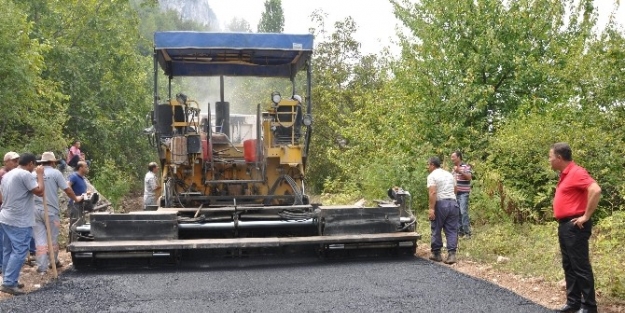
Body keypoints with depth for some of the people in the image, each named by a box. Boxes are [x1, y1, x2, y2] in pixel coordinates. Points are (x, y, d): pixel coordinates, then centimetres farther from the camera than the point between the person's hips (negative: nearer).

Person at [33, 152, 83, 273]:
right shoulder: (55, 173, -6)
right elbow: (67, 190, -4)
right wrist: (76, 198, 14)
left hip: (36, 210, 3)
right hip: (51, 211, -3)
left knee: (40, 239, 5)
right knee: (53, 238, 12)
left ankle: (41, 266, 4)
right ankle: (54, 262, 24)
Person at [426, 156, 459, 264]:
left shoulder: (432, 176, -5)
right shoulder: (449, 174, 18)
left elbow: (432, 193, -16)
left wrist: (431, 208, -19)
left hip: (440, 204, -6)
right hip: (453, 203, 6)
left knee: (436, 230, 7)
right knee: (452, 231, 5)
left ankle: (436, 254, 14)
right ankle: (451, 254, -4)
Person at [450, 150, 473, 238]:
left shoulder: (466, 166, -7)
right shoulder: (454, 168, 16)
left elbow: (469, 177, -20)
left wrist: (460, 171, -27)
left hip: (463, 193, -7)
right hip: (455, 193, 7)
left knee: (464, 212, -12)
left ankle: (467, 232, -7)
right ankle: (460, 231, 15)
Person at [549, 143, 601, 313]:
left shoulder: (576, 172, -15)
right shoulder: (565, 175, 15)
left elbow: (595, 190, -28)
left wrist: (586, 216, -22)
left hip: (574, 226, -10)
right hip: (564, 226, 10)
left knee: (580, 266, -5)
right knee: (569, 266, 13)